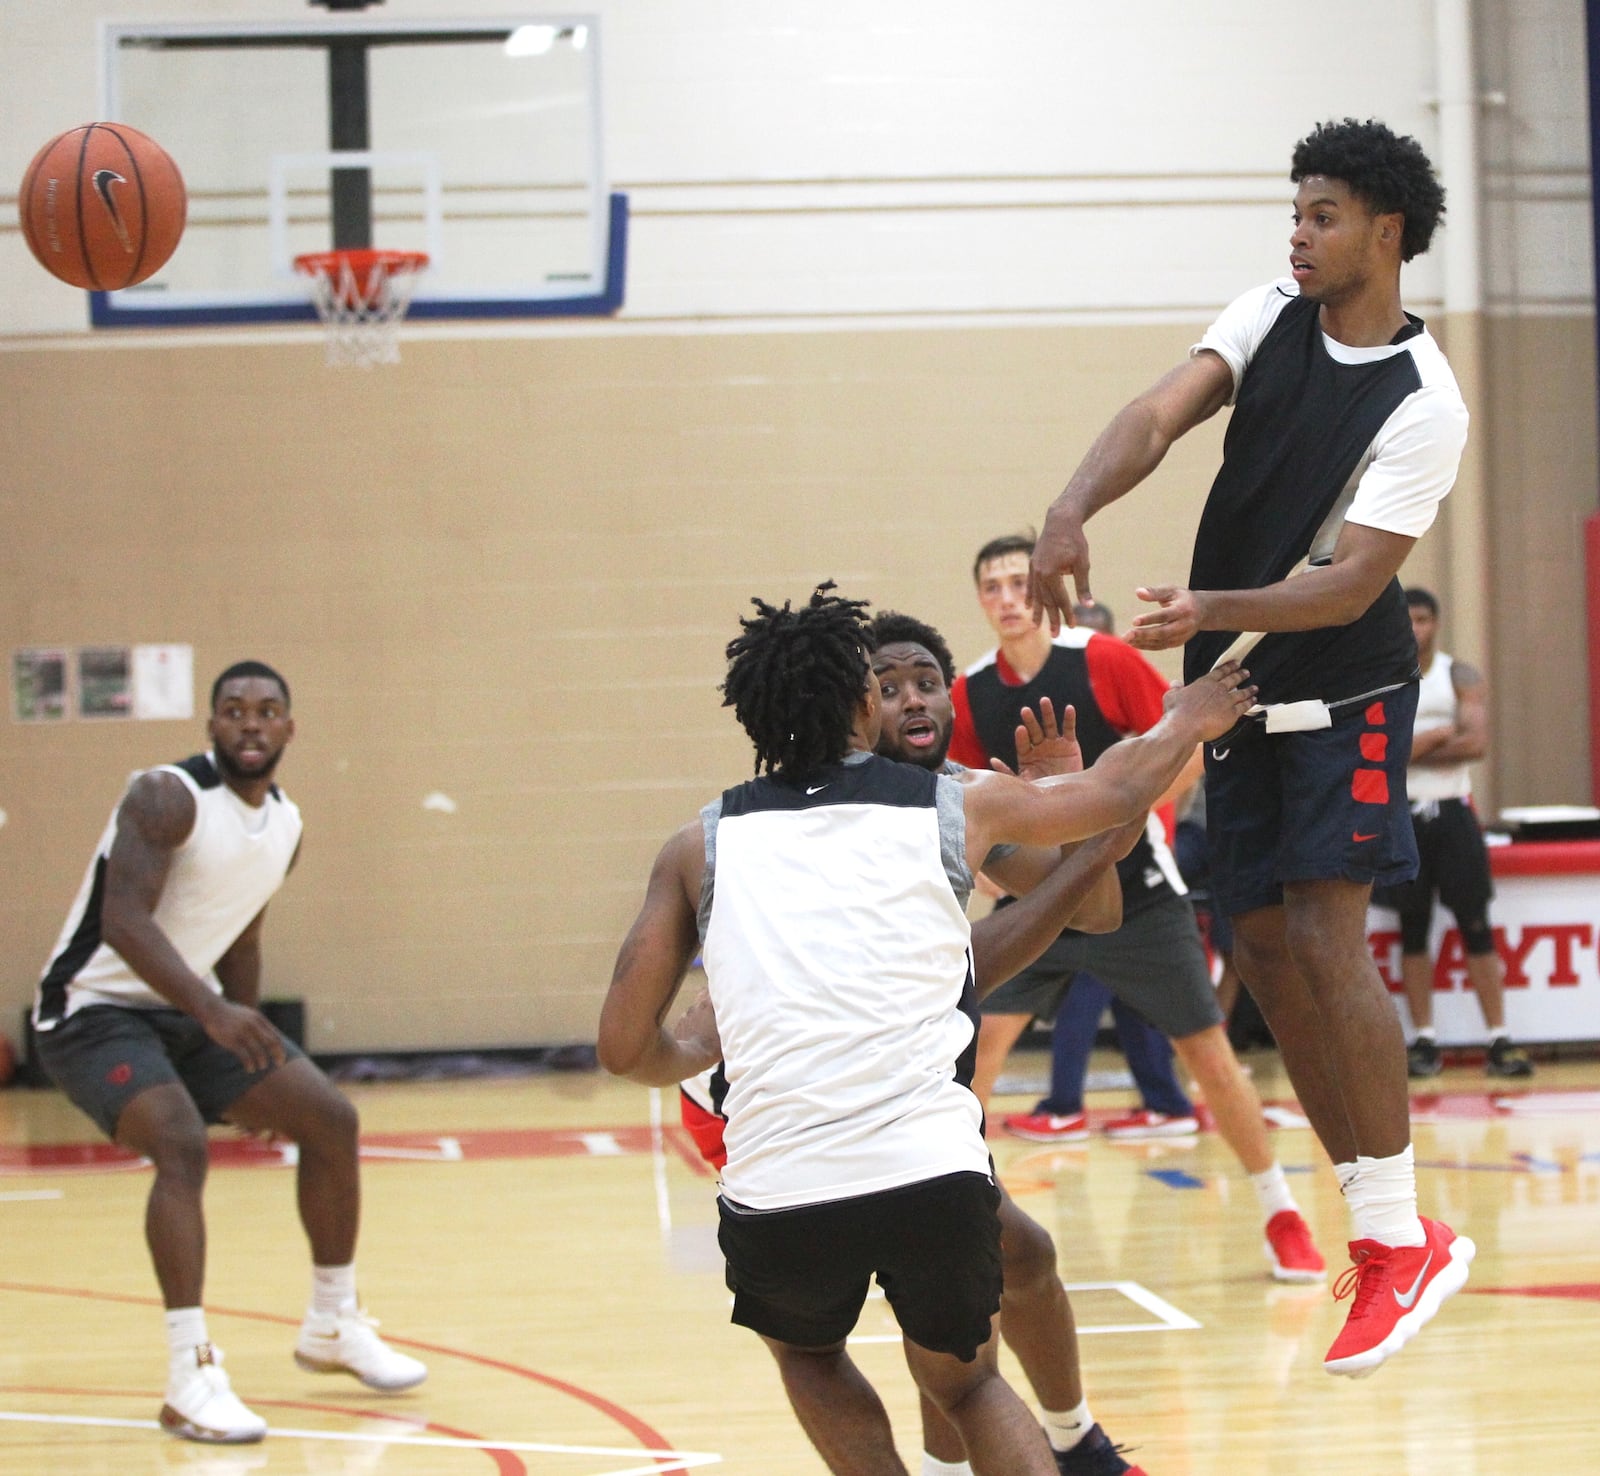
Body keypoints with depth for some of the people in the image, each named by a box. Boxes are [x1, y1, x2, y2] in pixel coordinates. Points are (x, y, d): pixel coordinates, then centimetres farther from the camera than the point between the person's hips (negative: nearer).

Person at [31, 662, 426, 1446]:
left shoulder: (285, 824, 5)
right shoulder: (168, 797, -21)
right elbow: (124, 920, -33)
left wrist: (249, 1050, 20)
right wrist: (212, 1011, -45)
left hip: (191, 1009, 8)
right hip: (95, 1008, -8)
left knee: (330, 1119, 6)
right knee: (182, 1146, -30)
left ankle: (334, 1326, 22)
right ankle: (190, 1378, -29)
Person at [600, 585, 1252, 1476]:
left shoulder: (703, 847, 11)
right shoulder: (955, 809, 11)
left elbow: (627, 1049, 11)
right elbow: (1121, 794, 29)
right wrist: (1190, 721, 50)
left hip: (777, 1198, 0)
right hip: (936, 1178, 0)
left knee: (807, 1352, 33)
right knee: (967, 1382, 28)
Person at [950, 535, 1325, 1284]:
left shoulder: (1104, 660, -11)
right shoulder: (969, 695, -1)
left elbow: (1189, 750, -8)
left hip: (1135, 893, -2)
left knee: (1207, 1049, 1)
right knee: (980, 1038, -12)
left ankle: (1281, 1215, 15)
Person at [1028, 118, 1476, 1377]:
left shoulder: (1423, 403, -16)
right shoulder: (1273, 319, 1)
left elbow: (1352, 585, -21)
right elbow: (1160, 416, -13)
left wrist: (1212, 610, -35)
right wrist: (1071, 512, -31)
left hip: (1344, 693, -6)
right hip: (1240, 691, 6)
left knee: (1325, 939, -17)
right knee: (1264, 954, 3)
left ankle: (1402, 1240, -12)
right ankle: (1384, 1227, 9)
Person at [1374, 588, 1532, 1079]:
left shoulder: (1462, 678, 2)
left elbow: (1476, 743, -11)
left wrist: (1407, 749, -13)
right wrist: (1437, 735, -15)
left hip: (1452, 813, -1)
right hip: (1402, 816, 1)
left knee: (1476, 928, -3)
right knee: (1413, 931, 4)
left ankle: (1499, 1042, -2)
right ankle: (1424, 1042, 8)